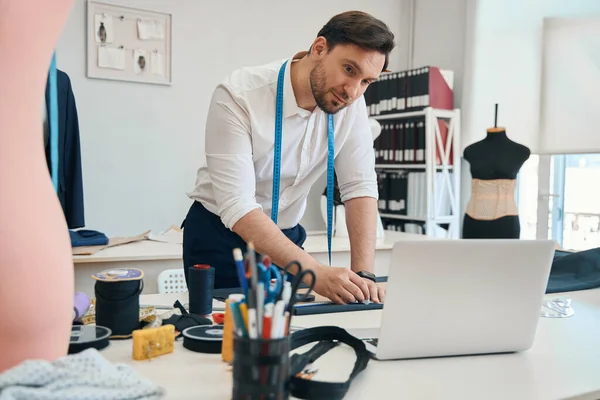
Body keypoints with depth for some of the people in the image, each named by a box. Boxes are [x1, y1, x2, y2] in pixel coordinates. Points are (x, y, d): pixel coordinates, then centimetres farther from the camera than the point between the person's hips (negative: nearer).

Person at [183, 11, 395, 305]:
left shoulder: (351, 103, -12)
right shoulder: (238, 96, -26)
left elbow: (359, 187, -10)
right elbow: (237, 207, -32)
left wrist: (363, 274, -22)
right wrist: (316, 274, -40)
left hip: (286, 237, 4)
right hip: (222, 236, -4)